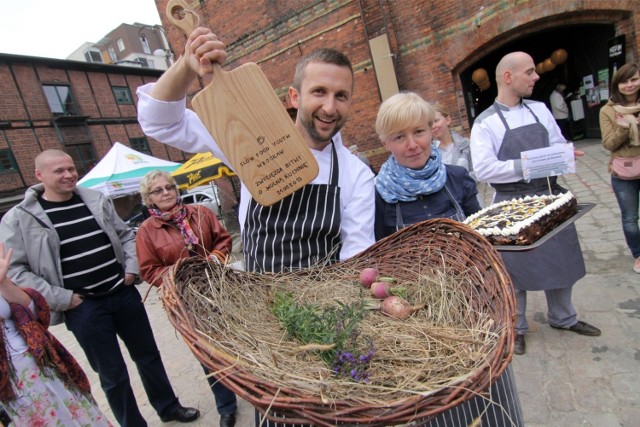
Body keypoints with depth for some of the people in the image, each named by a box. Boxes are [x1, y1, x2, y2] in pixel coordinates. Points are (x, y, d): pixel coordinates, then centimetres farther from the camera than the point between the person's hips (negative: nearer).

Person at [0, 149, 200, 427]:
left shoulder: (97, 200, 4)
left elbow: (126, 234, 14)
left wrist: (131, 268, 2)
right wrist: (61, 299, -12)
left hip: (124, 294, 4)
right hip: (82, 308, -3)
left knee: (148, 356, 17)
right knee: (112, 374, 8)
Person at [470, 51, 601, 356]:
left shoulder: (540, 110, 8)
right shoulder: (485, 123, -10)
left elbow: (560, 145, 15)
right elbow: (483, 170, -18)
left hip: (550, 196, 6)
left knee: (562, 260, 18)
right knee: (517, 267, 6)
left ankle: (562, 317, 41)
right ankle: (516, 327, 27)